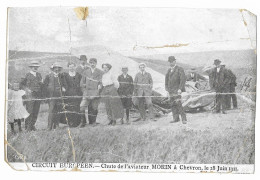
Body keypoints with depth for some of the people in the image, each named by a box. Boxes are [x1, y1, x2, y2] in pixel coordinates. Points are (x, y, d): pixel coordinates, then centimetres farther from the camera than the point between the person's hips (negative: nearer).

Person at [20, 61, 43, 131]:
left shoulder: (39, 75, 15)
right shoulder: (27, 75, 0)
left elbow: (41, 85, 23)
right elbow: (21, 84, 2)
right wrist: (27, 89, -11)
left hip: (38, 96, 5)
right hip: (30, 96, -5)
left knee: (36, 112, 5)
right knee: (29, 111, -7)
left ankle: (32, 125, 15)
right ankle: (27, 126, 1)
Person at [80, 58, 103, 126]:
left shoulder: (100, 72, 6)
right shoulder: (86, 72, 14)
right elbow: (82, 82, 16)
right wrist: (84, 91, 7)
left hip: (96, 94, -2)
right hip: (87, 93, 2)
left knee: (94, 108, -1)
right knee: (82, 107, -10)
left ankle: (93, 122, 12)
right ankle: (83, 122, -1)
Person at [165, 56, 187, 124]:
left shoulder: (179, 69, -6)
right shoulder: (169, 70, 14)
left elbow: (183, 79, -14)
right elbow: (167, 78, 27)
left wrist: (180, 88, -21)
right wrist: (166, 86, 16)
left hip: (177, 90, -7)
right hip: (170, 90, 7)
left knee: (178, 104, -15)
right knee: (173, 104, 5)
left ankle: (184, 119, -12)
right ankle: (176, 118, 10)